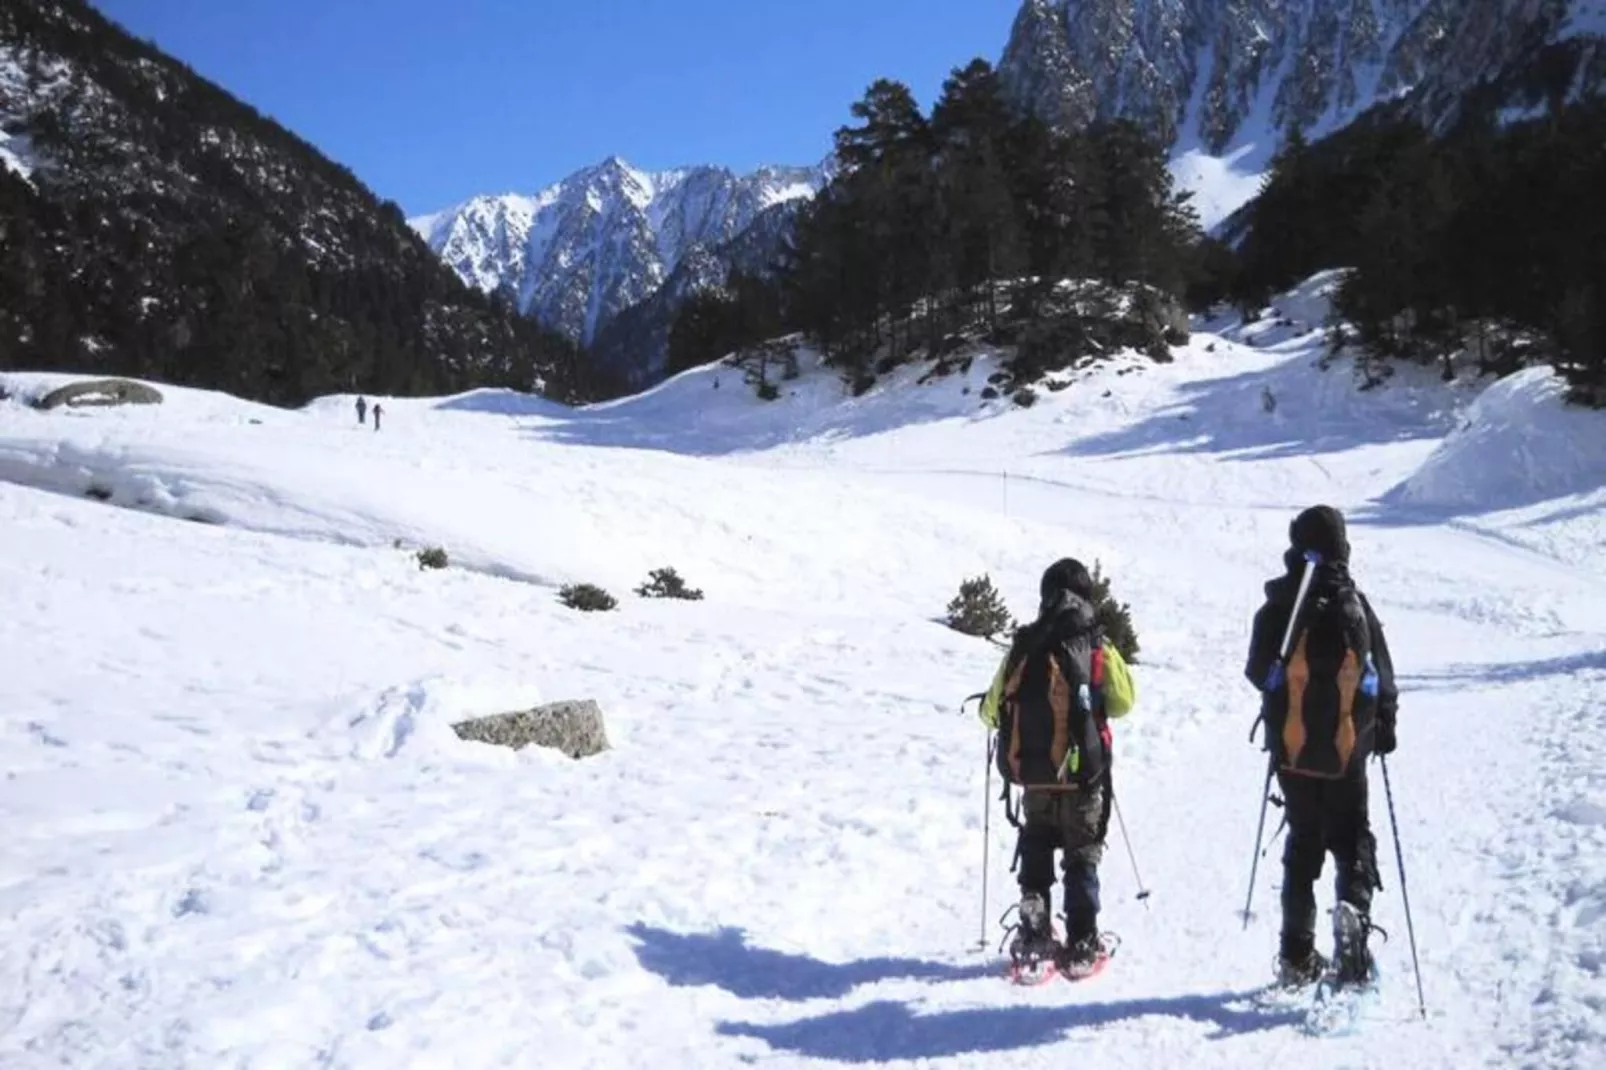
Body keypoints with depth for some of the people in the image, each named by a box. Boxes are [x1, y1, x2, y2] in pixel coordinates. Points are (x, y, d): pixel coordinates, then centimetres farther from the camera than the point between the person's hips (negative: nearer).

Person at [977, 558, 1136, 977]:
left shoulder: (1023, 647, -3)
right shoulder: (1098, 648, -7)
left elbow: (993, 711, 2)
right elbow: (1124, 703, 4)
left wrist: (989, 708, 26)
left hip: (1033, 773, 2)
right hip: (1082, 773, -1)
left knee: (1035, 852, 17)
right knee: (1082, 857, 11)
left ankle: (1034, 937, 16)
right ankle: (1081, 946, 12)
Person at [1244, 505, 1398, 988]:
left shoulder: (1277, 607, -6)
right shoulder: (1354, 605, -7)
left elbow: (1259, 671, 2)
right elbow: (1382, 675, -2)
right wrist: (1384, 725, 12)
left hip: (1292, 748, 1)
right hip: (1347, 749, -1)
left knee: (1302, 844, 13)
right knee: (1353, 838, 13)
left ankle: (1298, 955, 13)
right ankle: (1353, 904, -17)